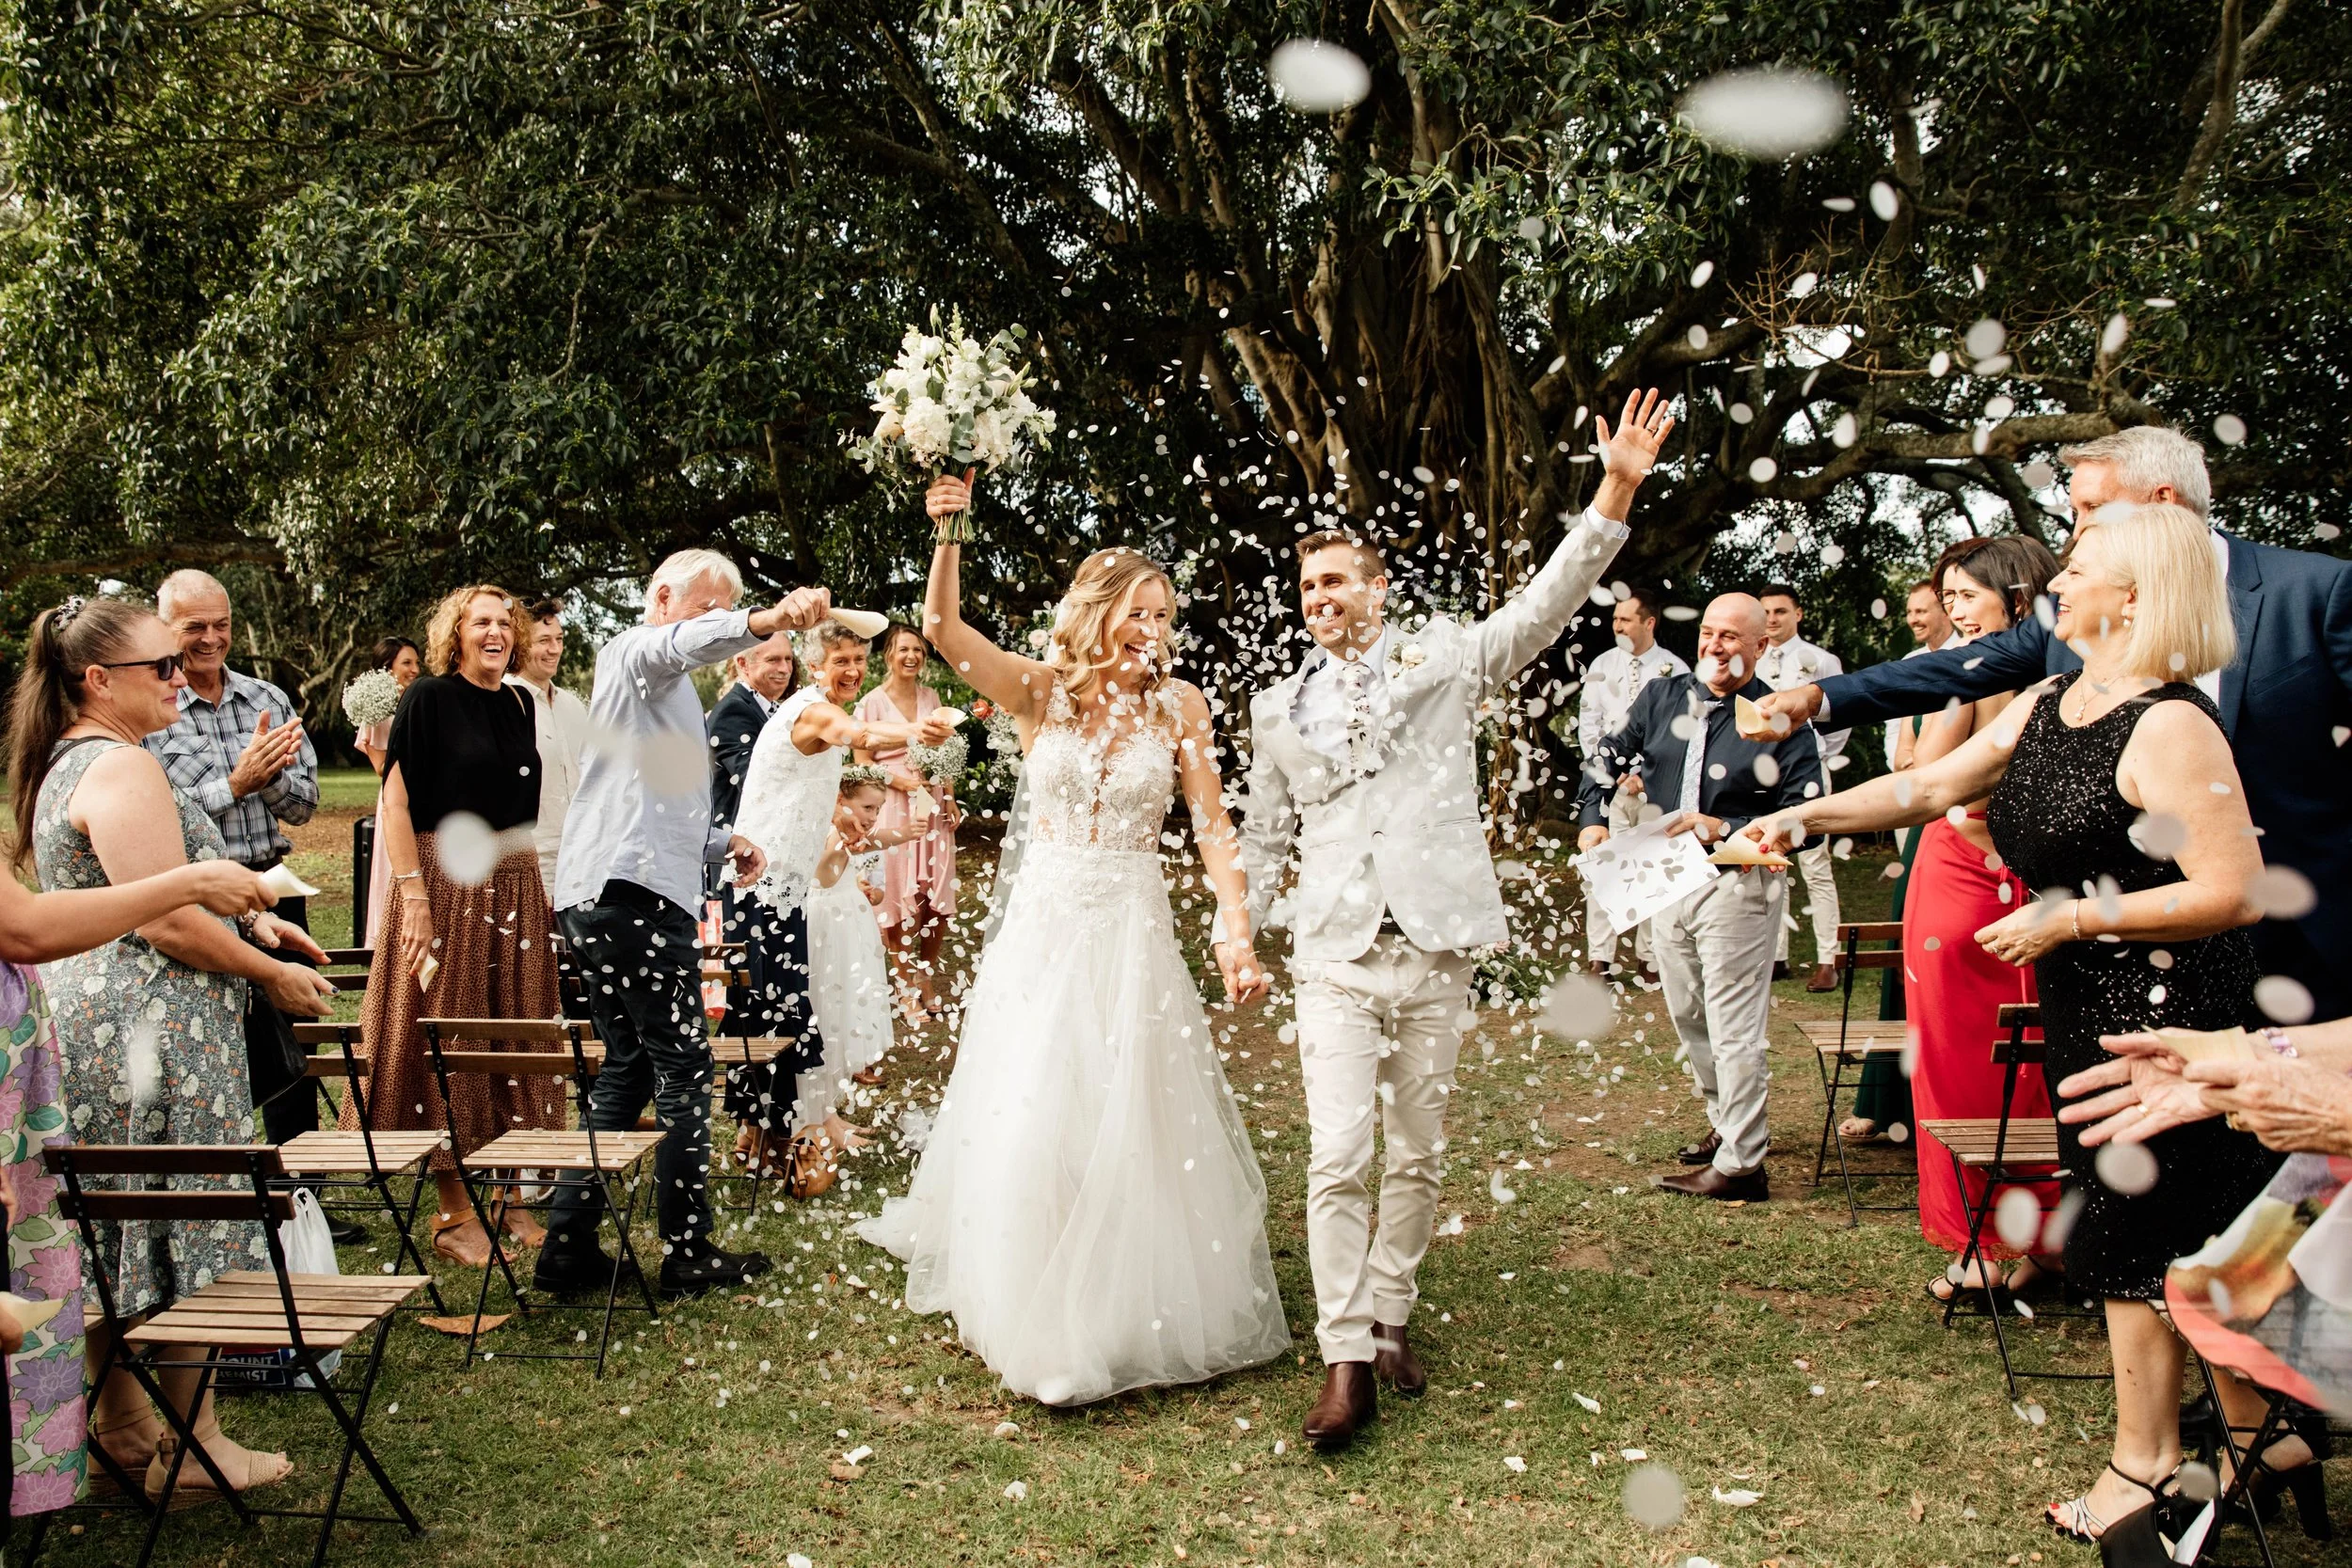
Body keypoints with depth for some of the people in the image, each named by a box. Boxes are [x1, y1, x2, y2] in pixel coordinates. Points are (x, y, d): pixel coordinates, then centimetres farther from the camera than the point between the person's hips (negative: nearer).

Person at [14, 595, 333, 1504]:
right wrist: (273, 975, -10)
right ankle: (194, 1445, 9)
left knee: (115, 1237, 16)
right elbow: (168, 924, -22)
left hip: (88, 1019, 10)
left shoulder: (67, 763, 17)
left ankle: (119, 1426, 27)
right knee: (179, 1231, -1)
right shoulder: (125, 768, -17)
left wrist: (249, 919, 19)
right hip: (147, 1035, -10)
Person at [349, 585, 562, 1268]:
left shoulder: (519, 704, 12)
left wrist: (542, 891, 15)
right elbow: (395, 800, -10)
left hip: (515, 890, 6)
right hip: (446, 886, -6)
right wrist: (412, 894, -18)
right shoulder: (429, 698, -5)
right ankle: (455, 1211, 7)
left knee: (514, 1041, 9)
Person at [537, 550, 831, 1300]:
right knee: (683, 1070, -5)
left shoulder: (666, 680, 31)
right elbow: (687, 642, -28)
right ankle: (688, 1254, 0)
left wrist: (722, 840, 25)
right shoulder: (637, 649, -1)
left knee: (629, 1069, 13)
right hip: (634, 890, -11)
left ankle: (568, 1245, 15)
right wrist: (769, 620, -46)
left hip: (602, 898, 11)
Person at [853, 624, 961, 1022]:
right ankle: (908, 986, 13)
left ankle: (929, 978, 19)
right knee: (900, 896, 0)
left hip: (933, 805, 4)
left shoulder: (931, 697, 10)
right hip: (894, 808, -4)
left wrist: (950, 800, 7)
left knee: (937, 897, 3)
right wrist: (900, 781, -17)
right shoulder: (872, 703, -4)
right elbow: (863, 762, -5)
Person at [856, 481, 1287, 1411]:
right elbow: (943, 630, -12)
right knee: (1026, 1116, 6)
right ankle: (1034, 1313, 26)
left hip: (1133, 930, -1)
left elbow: (1213, 827, -5)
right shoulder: (1042, 692, -1)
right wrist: (949, 533, -25)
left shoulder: (1179, 705, -1)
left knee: (1131, 1122, 4)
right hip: (1042, 923, 1)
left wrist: (1236, 931, -16)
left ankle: (1138, 1311, 22)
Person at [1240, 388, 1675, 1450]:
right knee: (1337, 1157, -9)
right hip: (1335, 955, 1)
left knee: (1417, 1154, 9)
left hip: (1433, 953, 0)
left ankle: (1389, 1317, 25)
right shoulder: (1278, 710, 13)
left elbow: (1546, 603, -4)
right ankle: (1346, 1363, -3)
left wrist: (1617, 488, -14)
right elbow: (1264, 836, 19)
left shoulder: (1444, 660, 6)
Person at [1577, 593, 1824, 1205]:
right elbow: (1608, 756, 18)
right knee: (1688, 1017, 17)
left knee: (1734, 1028, -5)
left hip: (1737, 884, -6)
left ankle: (1740, 1165, 3)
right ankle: (1726, 1122, 35)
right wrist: (1593, 819, 4)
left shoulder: (1781, 721, -8)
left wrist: (1724, 829, -20)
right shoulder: (1662, 697, 7)